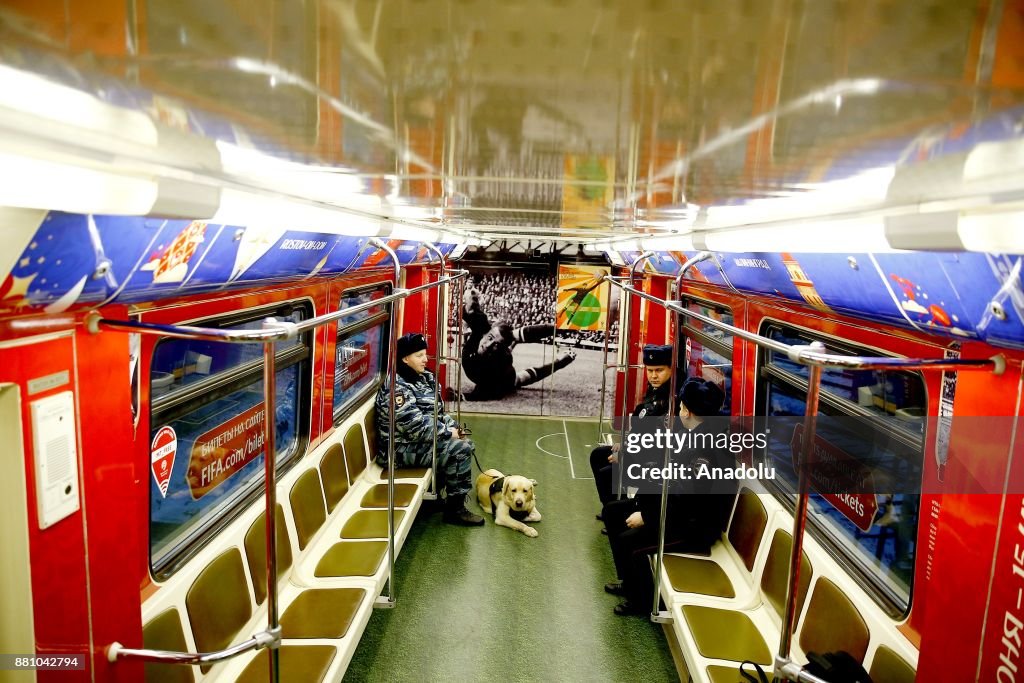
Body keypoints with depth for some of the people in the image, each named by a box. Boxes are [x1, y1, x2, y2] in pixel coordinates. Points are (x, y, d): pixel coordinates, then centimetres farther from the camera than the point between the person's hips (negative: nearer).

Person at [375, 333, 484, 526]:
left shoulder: (423, 378, 7)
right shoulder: (397, 387, -22)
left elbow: (437, 411, 15)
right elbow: (415, 426, -27)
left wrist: (453, 427, -2)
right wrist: (448, 432, -17)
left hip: (419, 441, 10)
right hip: (402, 449, -10)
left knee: (465, 444, 5)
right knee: (460, 450, -18)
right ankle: (454, 510, -6)